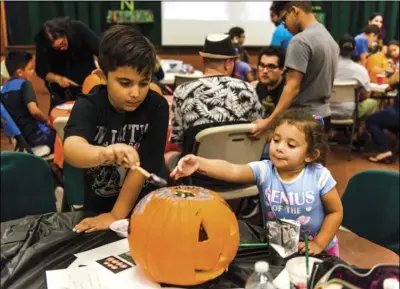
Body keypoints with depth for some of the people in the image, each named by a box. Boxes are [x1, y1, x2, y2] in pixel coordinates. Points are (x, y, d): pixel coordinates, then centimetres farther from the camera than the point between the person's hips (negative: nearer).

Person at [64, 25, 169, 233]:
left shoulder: (156, 107, -14)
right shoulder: (88, 105, -15)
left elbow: (144, 163, -15)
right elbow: (71, 149, -34)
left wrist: (116, 215, -18)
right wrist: (104, 153, -54)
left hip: (144, 207, 0)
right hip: (97, 206, 0)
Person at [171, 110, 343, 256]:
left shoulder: (319, 176, -20)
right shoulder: (264, 171, -19)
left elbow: (336, 212, -8)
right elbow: (233, 171, -38)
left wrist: (319, 244, -11)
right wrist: (200, 163, -54)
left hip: (317, 250, -1)